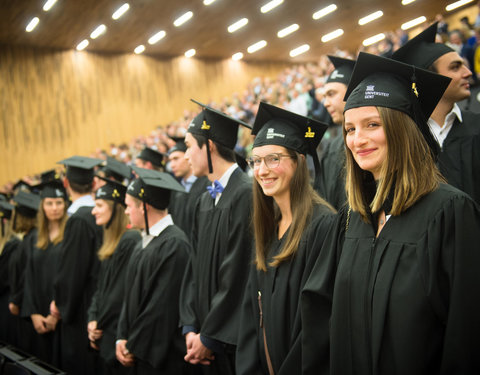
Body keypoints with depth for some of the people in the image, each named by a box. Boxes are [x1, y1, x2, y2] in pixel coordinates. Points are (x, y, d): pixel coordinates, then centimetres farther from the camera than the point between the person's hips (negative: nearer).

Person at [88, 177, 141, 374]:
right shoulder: (109, 242, 14)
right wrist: (93, 319, 3)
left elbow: (123, 290, -19)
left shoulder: (131, 240, -17)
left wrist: (99, 323, -10)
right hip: (105, 331, 9)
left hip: (119, 332, -9)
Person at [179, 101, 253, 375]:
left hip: (235, 341, -7)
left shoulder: (246, 194, -16)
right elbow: (195, 268, 10)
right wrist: (191, 328, 0)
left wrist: (209, 337, -13)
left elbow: (239, 275, -18)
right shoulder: (205, 201, 10)